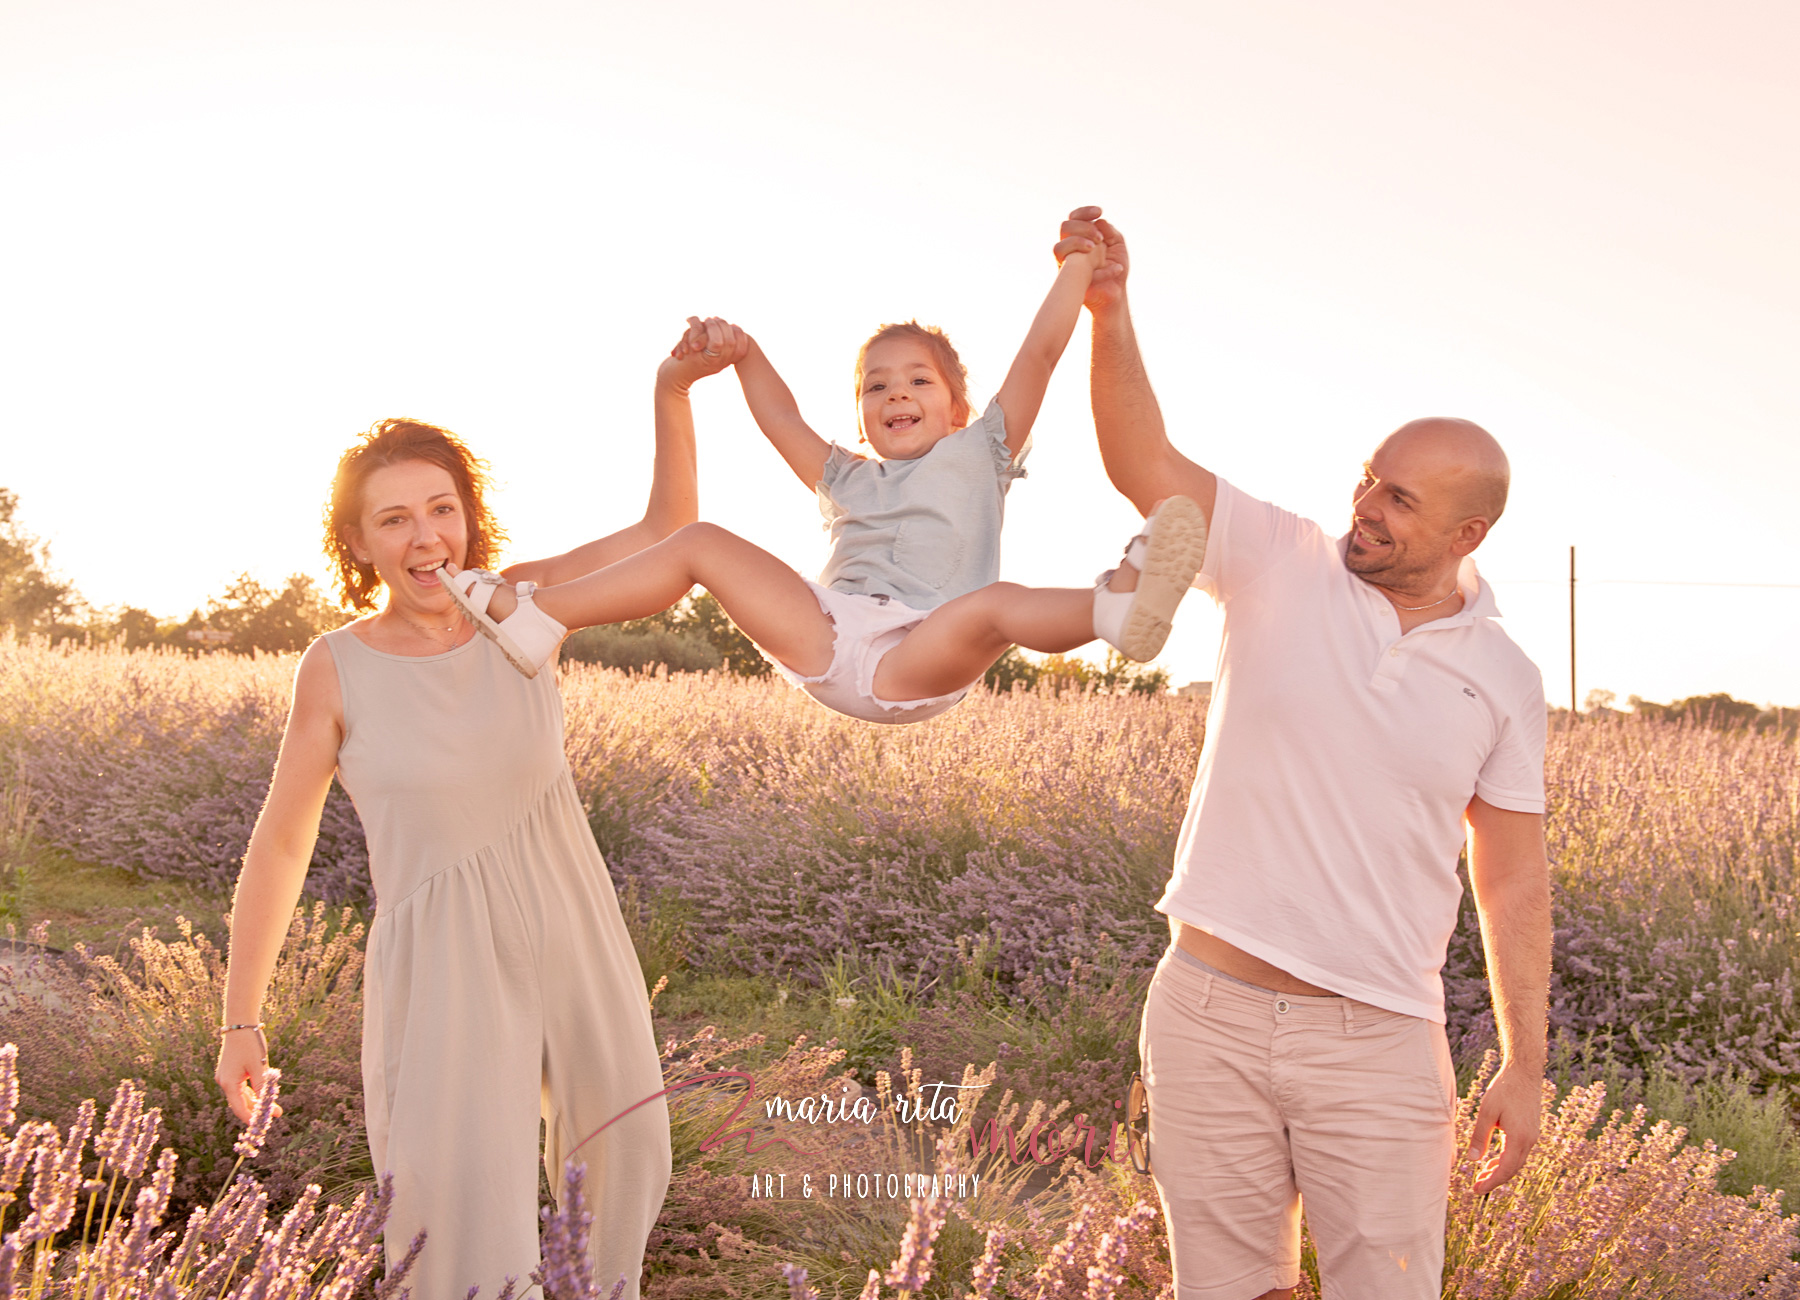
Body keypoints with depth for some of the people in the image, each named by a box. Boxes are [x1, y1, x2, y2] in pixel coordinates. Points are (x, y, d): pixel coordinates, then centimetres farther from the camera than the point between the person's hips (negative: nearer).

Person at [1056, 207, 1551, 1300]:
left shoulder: (1503, 680, 1)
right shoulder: (1284, 568, 0)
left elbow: (1514, 882, 5)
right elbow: (1144, 461, -9)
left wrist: (1526, 1068, 2)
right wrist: (1110, 310, -23)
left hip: (1381, 1044, 0)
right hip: (1209, 1014, 1)